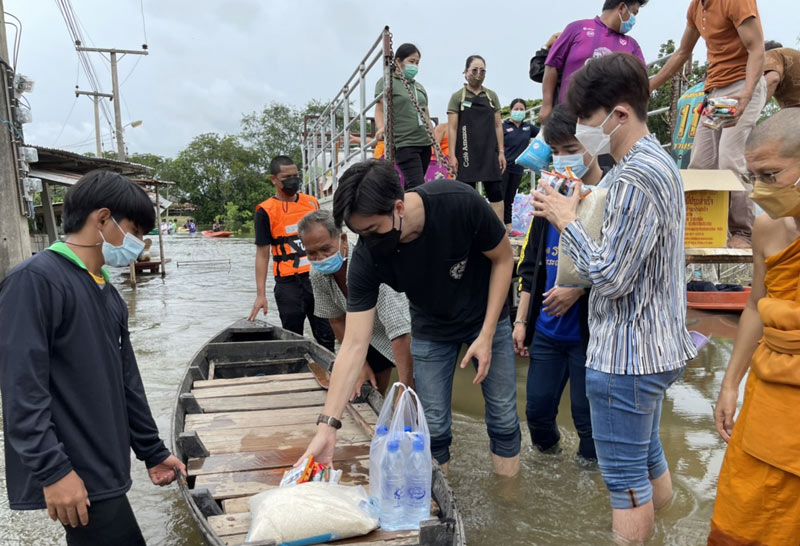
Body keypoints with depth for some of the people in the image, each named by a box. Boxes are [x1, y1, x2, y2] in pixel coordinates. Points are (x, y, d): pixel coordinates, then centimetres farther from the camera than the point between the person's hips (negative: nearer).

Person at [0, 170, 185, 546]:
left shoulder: (108, 293, 12)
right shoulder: (35, 279, -13)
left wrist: (152, 452, 17)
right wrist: (52, 470, -21)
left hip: (102, 468, 8)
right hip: (74, 474, -8)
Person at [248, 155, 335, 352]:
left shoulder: (311, 202, 8)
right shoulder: (265, 211, -4)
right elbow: (262, 254, -4)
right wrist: (261, 294, -9)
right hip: (288, 284, -3)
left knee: (326, 336, 7)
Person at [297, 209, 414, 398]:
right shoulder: (318, 274, -15)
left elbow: (400, 332, -38)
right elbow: (337, 320, -1)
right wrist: (361, 363, -5)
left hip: (410, 332, -6)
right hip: (374, 334, 6)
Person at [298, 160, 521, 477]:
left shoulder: (460, 203, -34)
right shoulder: (366, 258, -29)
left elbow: (503, 258, -15)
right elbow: (354, 344, -26)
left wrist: (487, 335, -18)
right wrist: (327, 425, -31)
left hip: (487, 319, 0)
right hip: (430, 331, 1)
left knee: (503, 415, 7)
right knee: (434, 426, 2)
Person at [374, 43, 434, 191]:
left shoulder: (419, 87, 22)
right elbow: (380, 109, -8)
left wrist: (436, 142, 18)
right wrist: (381, 127, -29)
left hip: (424, 143, 7)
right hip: (404, 144, -7)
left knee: (410, 188, 8)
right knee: (418, 187, -19)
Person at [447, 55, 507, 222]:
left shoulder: (492, 96, 12)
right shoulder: (457, 97, 3)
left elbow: (498, 126, 11)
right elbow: (452, 128, -1)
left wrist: (501, 152, 4)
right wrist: (452, 155, -8)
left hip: (489, 153, 2)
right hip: (467, 153, -2)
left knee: (495, 192, -1)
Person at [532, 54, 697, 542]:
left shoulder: (635, 178, -23)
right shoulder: (659, 162, 10)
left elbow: (611, 276, -24)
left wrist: (567, 220, -13)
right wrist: (571, 212, 5)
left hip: (626, 357, -10)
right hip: (655, 349, 10)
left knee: (626, 483, 6)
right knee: (651, 462, 24)